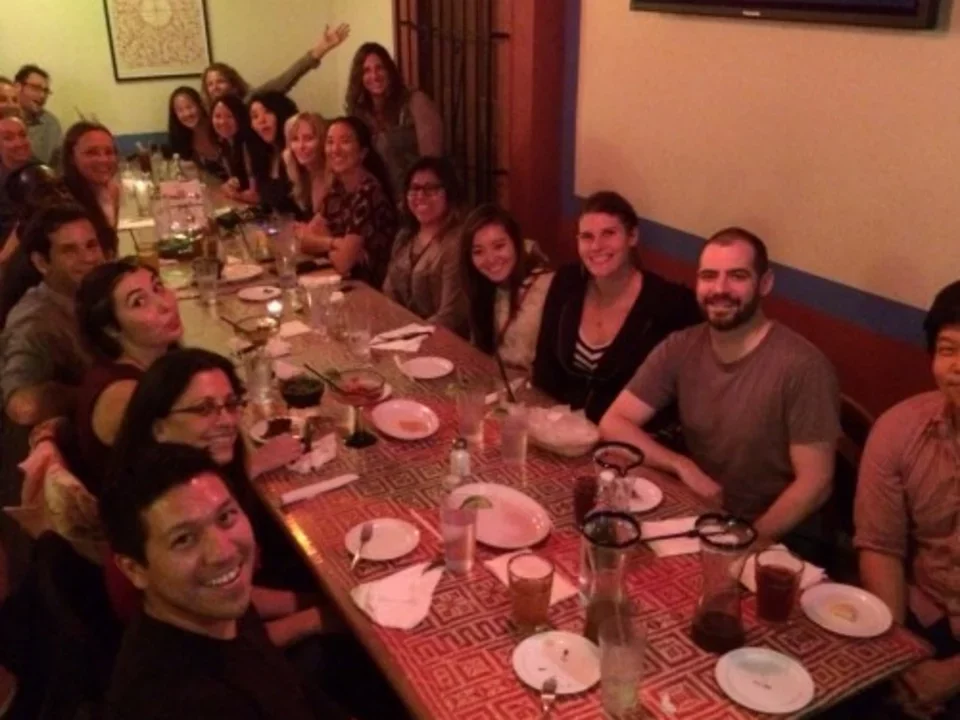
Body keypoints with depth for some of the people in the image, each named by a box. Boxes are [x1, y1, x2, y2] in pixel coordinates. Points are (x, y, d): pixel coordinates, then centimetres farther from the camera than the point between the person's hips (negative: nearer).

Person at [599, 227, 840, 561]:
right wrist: (682, 466, -16)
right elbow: (613, 423, -3)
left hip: (779, 540, -5)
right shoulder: (680, 349, -2)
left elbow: (814, 482, -15)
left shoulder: (801, 366, -17)